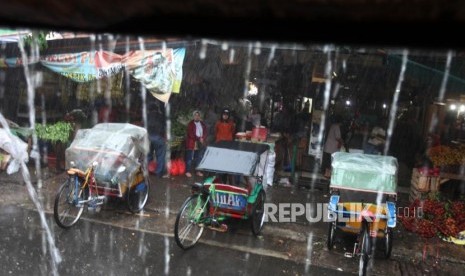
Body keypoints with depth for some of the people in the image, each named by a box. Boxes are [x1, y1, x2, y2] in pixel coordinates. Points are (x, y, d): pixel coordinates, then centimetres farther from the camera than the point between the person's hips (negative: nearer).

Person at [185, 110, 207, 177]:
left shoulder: (202, 124, 12)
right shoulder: (190, 124, -5)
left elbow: (205, 132, 8)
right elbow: (191, 134, -13)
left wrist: (202, 138, -10)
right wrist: (199, 138, -15)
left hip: (200, 144, 5)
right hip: (191, 143, -5)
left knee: (198, 158, 12)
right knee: (190, 158, -3)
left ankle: (198, 171, 20)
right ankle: (188, 171, 3)